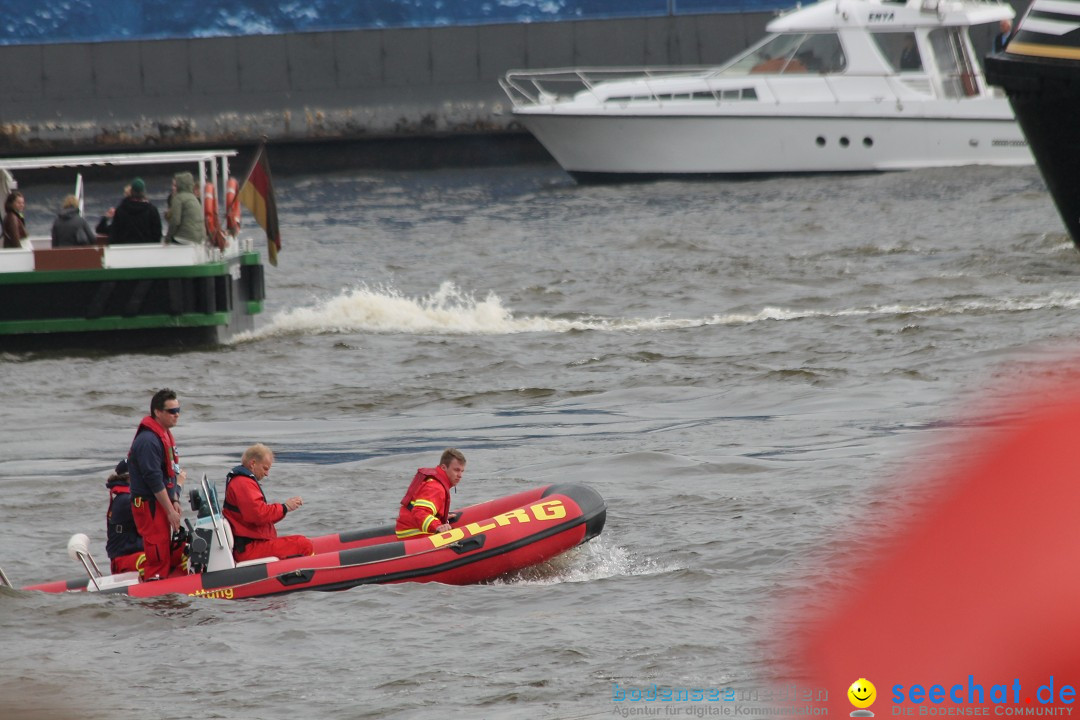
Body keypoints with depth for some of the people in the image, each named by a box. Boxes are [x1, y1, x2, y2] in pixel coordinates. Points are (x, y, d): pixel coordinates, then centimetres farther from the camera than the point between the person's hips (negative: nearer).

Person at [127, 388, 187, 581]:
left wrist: (174, 501, 10)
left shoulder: (164, 435, 15)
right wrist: (170, 511, -19)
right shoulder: (148, 440, -19)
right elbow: (154, 480, -22)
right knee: (159, 553, -11)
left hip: (162, 502, 10)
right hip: (149, 505, -10)